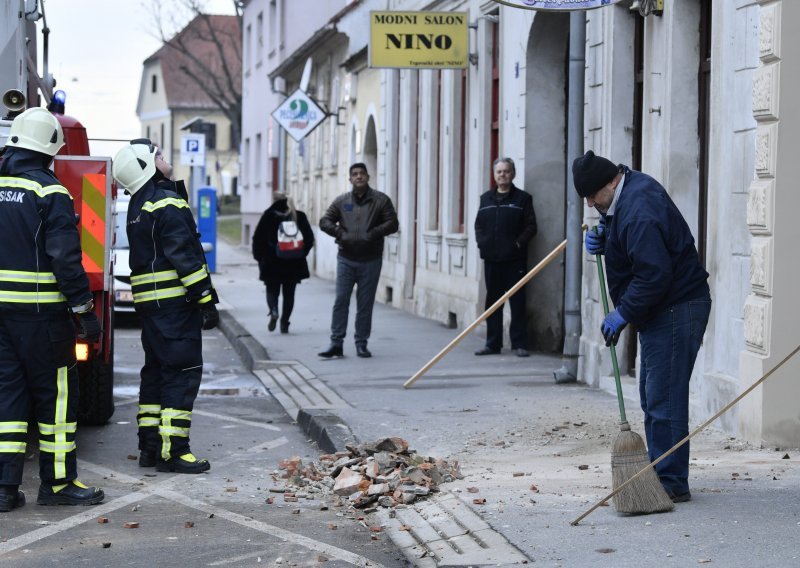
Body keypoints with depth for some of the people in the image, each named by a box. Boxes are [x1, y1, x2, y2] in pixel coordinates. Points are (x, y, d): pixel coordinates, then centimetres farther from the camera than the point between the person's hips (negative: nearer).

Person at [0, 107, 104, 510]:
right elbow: (65, 259, -16)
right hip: (41, 311, -6)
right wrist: (85, 310, -12)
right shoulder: (49, 193, -12)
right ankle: (57, 483, 9)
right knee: (55, 393, 4)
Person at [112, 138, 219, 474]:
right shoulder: (167, 203, -13)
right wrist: (206, 299, -16)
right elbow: (185, 255, -17)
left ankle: (150, 446, 16)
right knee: (182, 372, -7)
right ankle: (172, 450, -9)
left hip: (148, 302, 10)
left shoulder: (138, 205, 17)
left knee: (156, 370, 14)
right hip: (175, 300, -10)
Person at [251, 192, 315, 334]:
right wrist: (302, 253, 13)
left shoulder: (269, 216, -5)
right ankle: (285, 323, 9)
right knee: (289, 293, 11)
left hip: (272, 262, -2)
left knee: (272, 290, 10)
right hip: (294, 263, 2)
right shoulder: (299, 216, 2)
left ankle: (273, 311, -18)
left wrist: (259, 257, 5)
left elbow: (258, 238, -6)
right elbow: (309, 238, 3)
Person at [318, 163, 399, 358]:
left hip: (370, 260, -1)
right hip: (346, 259, 1)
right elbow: (324, 221, 8)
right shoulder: (341, 201, 8)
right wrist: (339, 233, -9)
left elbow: (392, 223, -1)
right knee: (341, 300, -3)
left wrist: (373, 234, -14)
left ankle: (361, 344, 12)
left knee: (365, 304, 4)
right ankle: (336, 343, -1)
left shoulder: (381, 200, 3)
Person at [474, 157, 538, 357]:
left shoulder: (523, 198, 0)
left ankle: (519, 344, 2)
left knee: (517, 302, -2)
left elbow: (531, 227, -4)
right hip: (491, 258, 4)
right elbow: (479, 224, 17)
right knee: (492, 301, 8)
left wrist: (518, 243, -14)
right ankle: (493, 343, 14)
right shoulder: (486, 198, 14)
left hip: (514, 260, -4)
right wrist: (481, 242, 1)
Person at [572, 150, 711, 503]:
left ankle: (671, 482, -4)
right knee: (652, 396, 16)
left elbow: (654, 273, -28)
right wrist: (603, 238, 5)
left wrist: (623, 314, -19)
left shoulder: (639, 211, -24)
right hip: (661, 311, 11)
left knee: (664, 398, -9)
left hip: (677, 311, -11)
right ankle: (659, 474, 23)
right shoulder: (630, 187, 9)